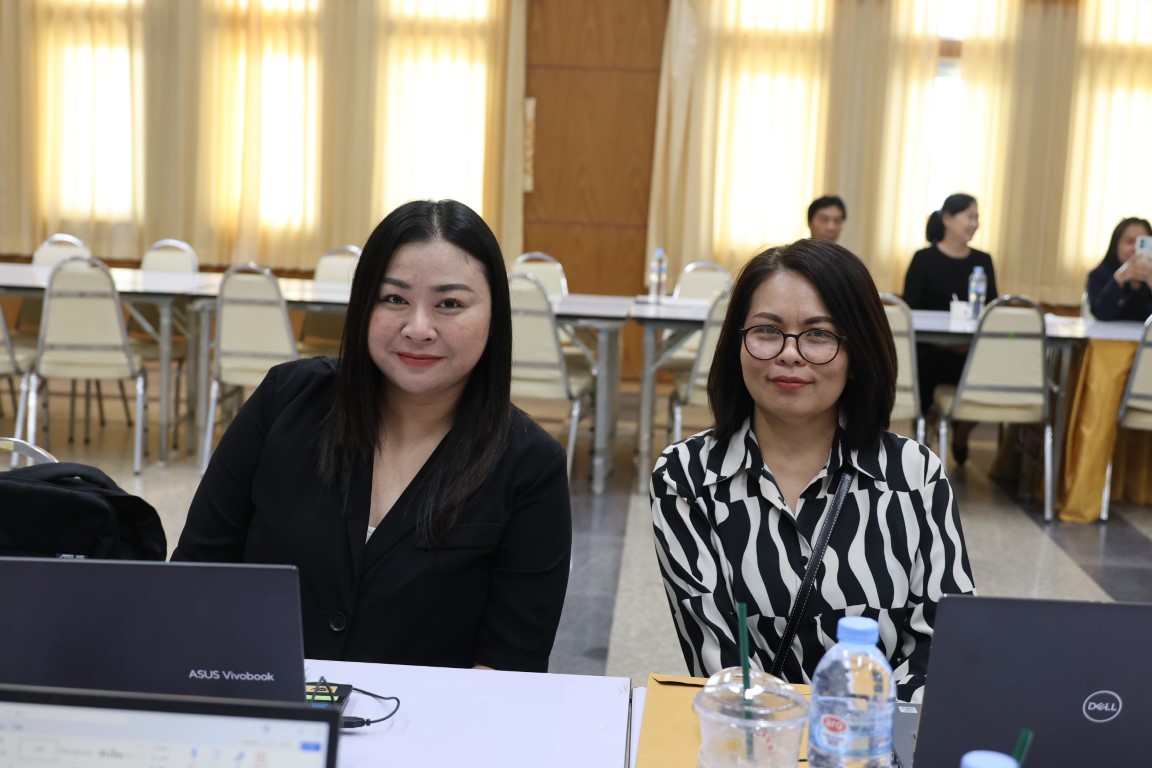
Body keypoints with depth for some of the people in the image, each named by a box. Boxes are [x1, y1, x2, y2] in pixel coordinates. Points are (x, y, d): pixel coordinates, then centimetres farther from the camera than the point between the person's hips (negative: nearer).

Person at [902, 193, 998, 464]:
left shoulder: (983, 261, 9)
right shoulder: (925, 259, -2)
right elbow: (910, 311, -9)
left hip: (970, 351, 3)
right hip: (930, 349, -2)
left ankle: (960, 435, 11)